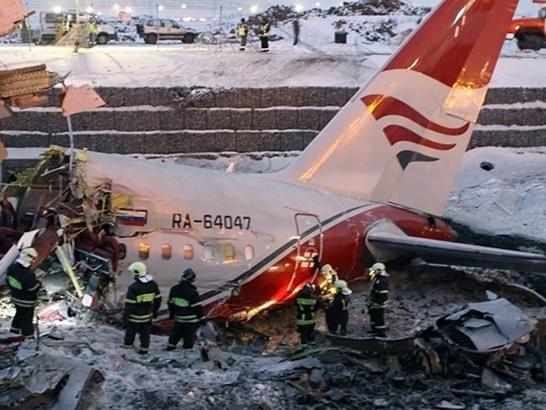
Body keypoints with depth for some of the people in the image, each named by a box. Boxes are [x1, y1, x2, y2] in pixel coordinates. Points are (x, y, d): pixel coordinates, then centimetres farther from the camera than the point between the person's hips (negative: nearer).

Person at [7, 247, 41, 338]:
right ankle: (28, 335, 26)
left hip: (15, 297, 8)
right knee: (27, 318, 11)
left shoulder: (12, 267, -9)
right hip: (27, 301, -8)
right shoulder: (28, 274, -35)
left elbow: (9, 281, 6)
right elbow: (33, 289, -28)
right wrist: (38, 283, -8)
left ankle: (14, 332, 43)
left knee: (19, 314, 28)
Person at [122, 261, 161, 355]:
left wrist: (125, 316, -9)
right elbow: (158, 299, 5)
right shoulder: (153, 284, -4)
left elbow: (129, 304, -20)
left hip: (135, 316, -4)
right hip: (148, 315, 4)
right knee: (145, 333, 16)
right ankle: (144, 348, 22)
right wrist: (155, 311, 18)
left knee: (131, 331, 17)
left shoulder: (133, 287, -23)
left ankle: (127, 345, 34)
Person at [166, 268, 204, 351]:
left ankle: (171, 345, 33)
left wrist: (171, 312, 25)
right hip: (190, 319, -6)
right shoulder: (192, 292, -24)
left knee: (176, 332, 24)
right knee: (189, 335, 10)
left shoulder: (174, 289, -4)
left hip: (178, 317, 6)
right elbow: (197, 307, -19)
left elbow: (170, 302, 9)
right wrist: (202, 318, -8)